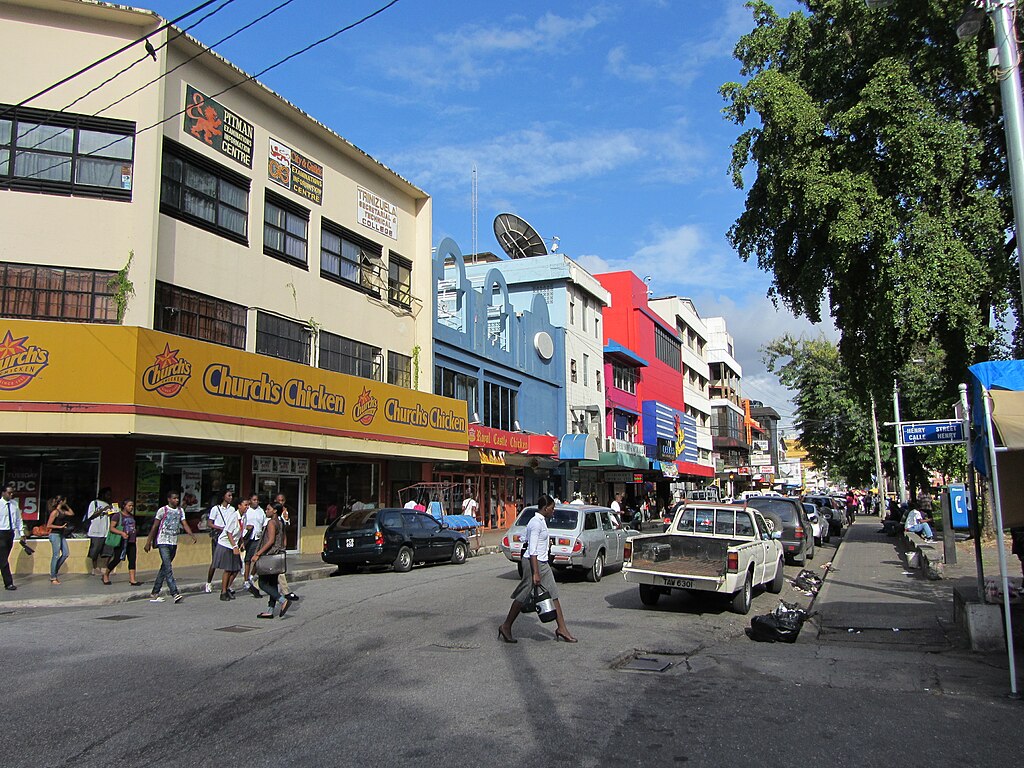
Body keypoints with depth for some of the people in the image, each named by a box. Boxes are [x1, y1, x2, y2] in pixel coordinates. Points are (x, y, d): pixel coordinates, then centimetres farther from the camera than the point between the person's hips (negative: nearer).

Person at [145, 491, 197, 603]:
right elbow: (154, 527, 1)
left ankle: (155, 593, 19)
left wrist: (192, 535, -14)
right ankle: (175, 593, -22)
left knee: (164, 568, 11)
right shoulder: (163, 510, -3)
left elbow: (185, 524, 2)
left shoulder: (180, 511, 11)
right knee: (168, 568, -14)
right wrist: (149, 542, 0)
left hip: (174, 543, 6)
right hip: (163, 543, -6)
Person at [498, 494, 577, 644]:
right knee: (523, 597, -1)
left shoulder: (541, 521, 13)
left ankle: (561, 628, 9)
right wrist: (535, 573, -24)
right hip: (533, 562, -10)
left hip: (542, 563, 10)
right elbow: (532, 551, -22)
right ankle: (506, 627, 11)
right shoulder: (536, 523, -18)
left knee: (553, 593, 7)